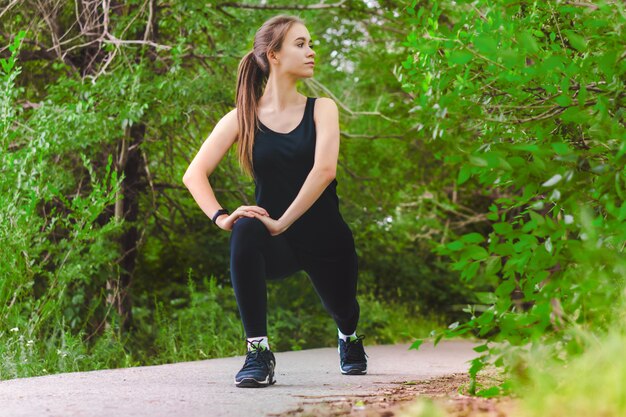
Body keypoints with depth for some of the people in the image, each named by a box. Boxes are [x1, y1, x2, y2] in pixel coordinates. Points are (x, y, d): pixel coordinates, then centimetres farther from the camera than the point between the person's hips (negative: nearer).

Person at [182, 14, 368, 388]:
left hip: (325, 239, 2)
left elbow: (324, 169, -19)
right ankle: (259, 354, -31)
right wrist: (221, 217, -25)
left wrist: (282, 222, -26)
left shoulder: (321, 109, -4)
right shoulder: (242, 118, -3)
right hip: (276, 245, -1)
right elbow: (195, 174, -8)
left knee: (343, 310, 17)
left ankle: (349, 338, 61)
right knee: (246, 232, -35)